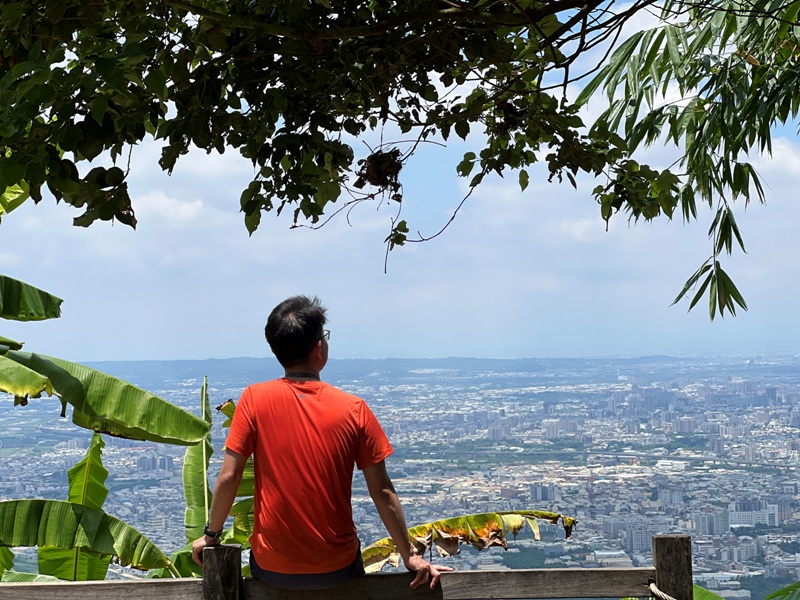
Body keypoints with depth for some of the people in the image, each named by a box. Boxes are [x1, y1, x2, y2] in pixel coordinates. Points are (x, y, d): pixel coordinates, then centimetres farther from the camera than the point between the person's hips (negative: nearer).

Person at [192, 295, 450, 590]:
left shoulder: (254, 399, -10)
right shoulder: (354, 409, -9)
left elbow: (228, 478, -9)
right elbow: (382, 492, -6)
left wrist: (211, 536, 6)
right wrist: (410, 556, 3)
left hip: (273, 570, 0)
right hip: (336, 569, 0)